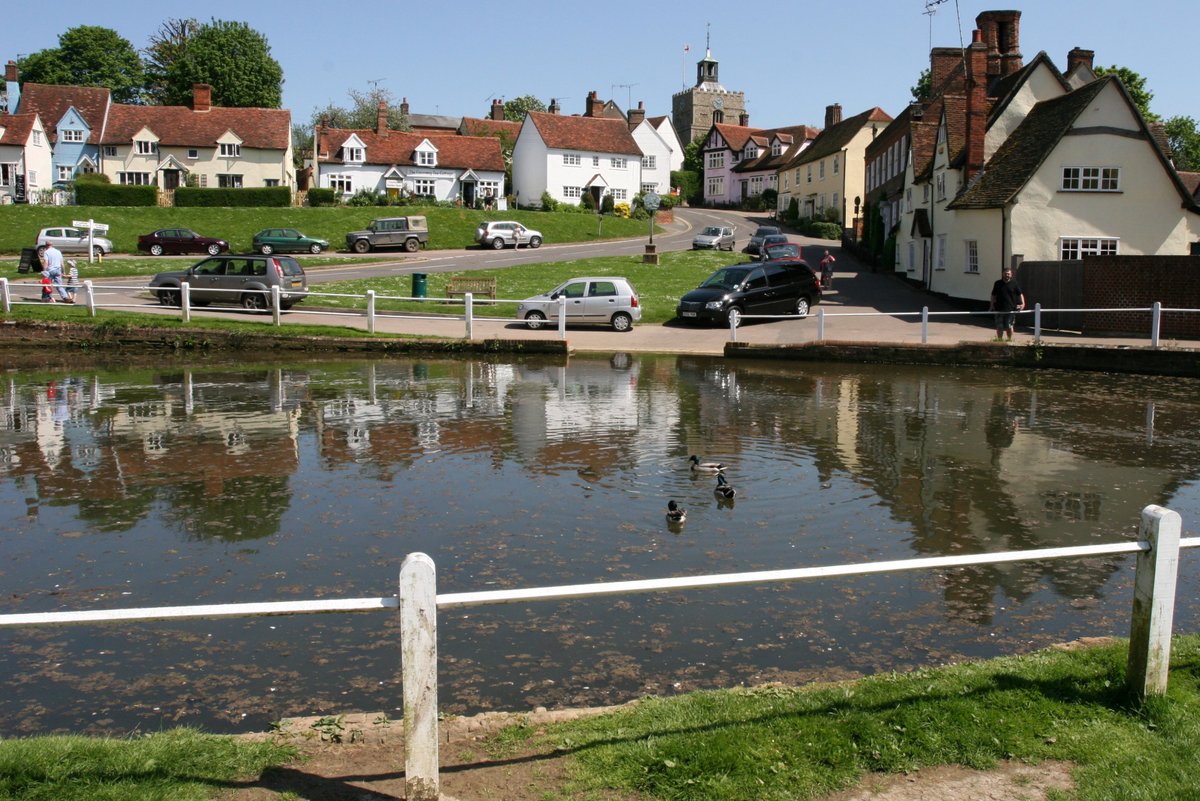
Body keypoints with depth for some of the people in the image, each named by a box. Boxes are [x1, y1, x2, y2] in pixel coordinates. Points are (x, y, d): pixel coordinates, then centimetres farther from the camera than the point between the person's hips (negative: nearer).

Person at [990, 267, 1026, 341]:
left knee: (1009, 327, 1)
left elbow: (1020, 294, 4)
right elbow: (993, 295, 14)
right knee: (999, 327, 5)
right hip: (999, 309, 2)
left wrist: (1022, 303, -10)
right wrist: (992, 306, 7)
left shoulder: (1015, 283, 4)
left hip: (1011, 309, -2)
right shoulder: (998, 284, 8)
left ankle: (1010, 339, 18)